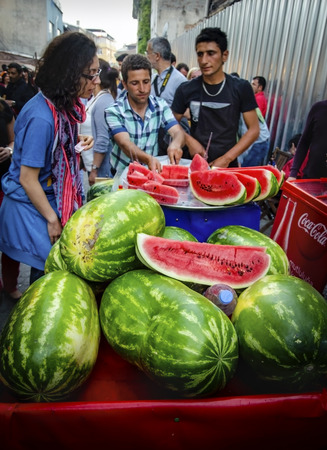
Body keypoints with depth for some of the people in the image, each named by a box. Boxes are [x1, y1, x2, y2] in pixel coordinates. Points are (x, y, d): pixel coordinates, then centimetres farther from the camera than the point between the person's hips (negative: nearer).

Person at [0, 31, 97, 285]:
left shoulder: (63, 104, 0)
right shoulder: (41, 117, -27)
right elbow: (27, 178, -21)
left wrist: (78, 141, -1)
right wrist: (52, 219, -14)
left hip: (52, 200, 8)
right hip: (31, 209, -8)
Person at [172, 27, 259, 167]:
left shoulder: (241, 88, -5)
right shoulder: (186, 89, -3)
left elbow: (253, 130, -4)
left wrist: (226, 159, -13)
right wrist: (189, 140, -13)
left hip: (228, 165, 0)